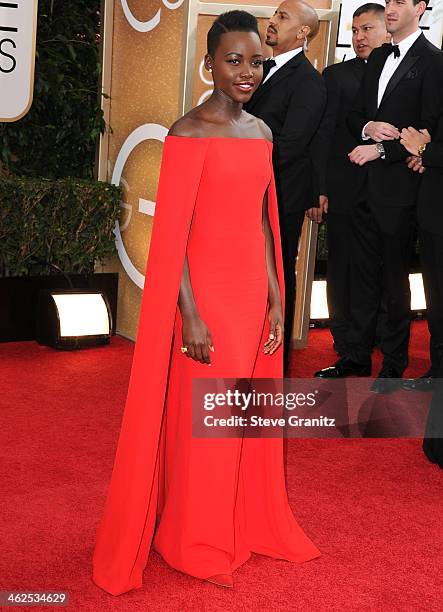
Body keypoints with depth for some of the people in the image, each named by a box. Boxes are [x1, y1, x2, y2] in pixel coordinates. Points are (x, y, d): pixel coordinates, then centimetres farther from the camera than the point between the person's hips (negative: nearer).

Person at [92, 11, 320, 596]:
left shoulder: (260, 131, 9)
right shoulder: (189, 133, -12)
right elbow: (173, 234, -14)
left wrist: (275, 296, 11)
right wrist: (189, 317, -17)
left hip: (252, 290, 6)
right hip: (205, 289, -6)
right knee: (201, 417, 6)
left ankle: (244, 522, 37)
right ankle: (192, 541, 26)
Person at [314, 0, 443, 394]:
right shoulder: (378, 58, 14)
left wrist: (380, 149, -17)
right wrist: (369, 127, -6)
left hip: (399, 187, -7)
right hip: (365, 184, 7)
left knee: (394, 278, 5)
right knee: (363, 274, 13)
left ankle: (394, 365, 19)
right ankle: (358, 356, 24)